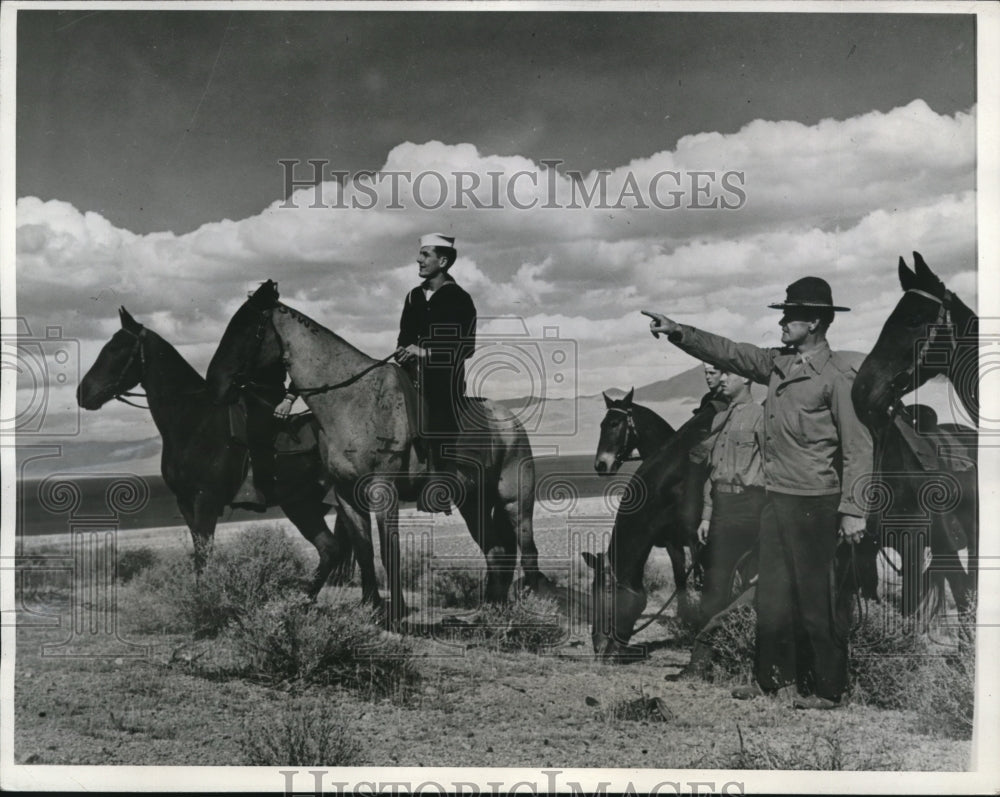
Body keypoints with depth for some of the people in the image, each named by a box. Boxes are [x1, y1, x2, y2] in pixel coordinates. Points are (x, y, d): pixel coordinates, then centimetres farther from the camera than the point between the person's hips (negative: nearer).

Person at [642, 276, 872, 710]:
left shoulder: (838, 376, -11)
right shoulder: (777, 363, 9)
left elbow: (858, 447, -13)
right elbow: (727, 352, 14)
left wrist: (853, 511, -17)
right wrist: (678, 332, 1)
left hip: (814, 503, -8)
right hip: (775, 496, 8)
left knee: (817, 597, 0)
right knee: (772, 592, 14)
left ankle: (827, 688, 11)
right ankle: (773, 676, 25)